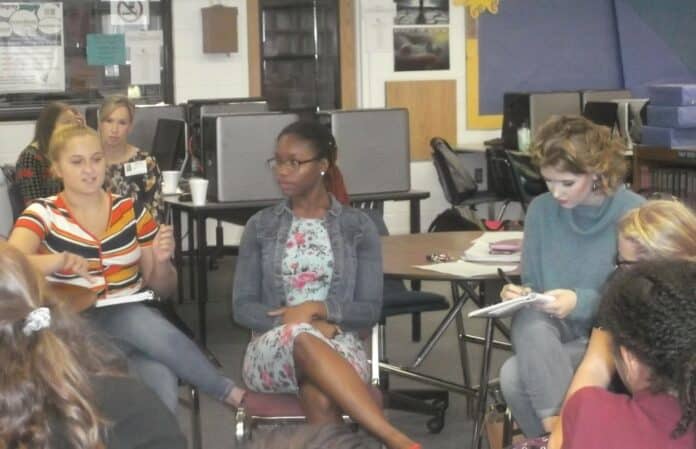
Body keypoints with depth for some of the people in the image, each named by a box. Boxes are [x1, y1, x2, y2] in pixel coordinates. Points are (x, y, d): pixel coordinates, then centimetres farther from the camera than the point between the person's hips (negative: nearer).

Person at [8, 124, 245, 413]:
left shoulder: (131, 211, 7)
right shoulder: (43, 213, -1)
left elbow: (163, 289, 12)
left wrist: (161, 261, -11)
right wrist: (60, 261, -37)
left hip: (133, 320, 2)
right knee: (148, 326, -32)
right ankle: (229, 392, -17)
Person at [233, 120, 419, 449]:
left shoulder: (358, 227, 8)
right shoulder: (260, 226, 11)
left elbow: (370, 310, 3)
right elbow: (242, 308, 5)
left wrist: (318, 308, -16)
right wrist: (302, 325, -13)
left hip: (337, 345, 0)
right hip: (272, 350, 0)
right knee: (302, 338, -40)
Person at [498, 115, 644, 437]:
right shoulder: (541, 210, 3)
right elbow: (533, 283, 11)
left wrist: (581, 302, -23)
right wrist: (521, 293, -13)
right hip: (552, 335, 5)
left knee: (515, 375, -30)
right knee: (529, 319, -33)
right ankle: (559, 426, -27)